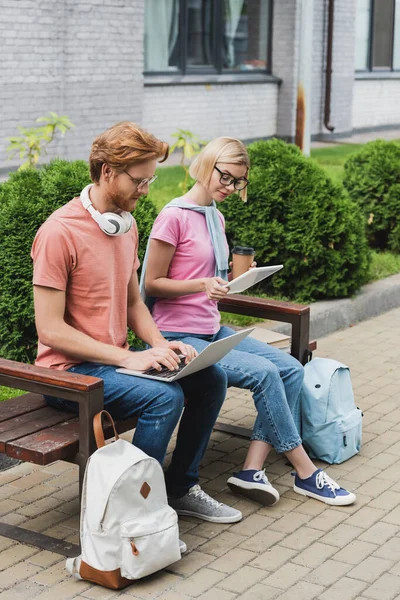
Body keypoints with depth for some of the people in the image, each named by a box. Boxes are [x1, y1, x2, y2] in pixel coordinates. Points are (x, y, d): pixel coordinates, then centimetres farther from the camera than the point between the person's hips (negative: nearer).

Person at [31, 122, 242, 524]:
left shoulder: (127, 226, 9)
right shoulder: (60, 233, -19)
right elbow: (50, 330, -20)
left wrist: (160, 345, -4)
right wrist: (127, 358, -23)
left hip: (116, 359, 8)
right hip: (69, 369, -8)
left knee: (211, 378, -3)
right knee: (165, 397, -27)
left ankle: (181, 486, 11)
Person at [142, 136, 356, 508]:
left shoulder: (216, 218, 13)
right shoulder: (174, 216, -12)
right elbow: (152, 283, -11)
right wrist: (203, 284, -24)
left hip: (213, 330, 9)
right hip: (179, 336, -9)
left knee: (291, 369, -7)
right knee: (265, 373, -20)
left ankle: (252, 470, -10)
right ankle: (305, 473, -5)